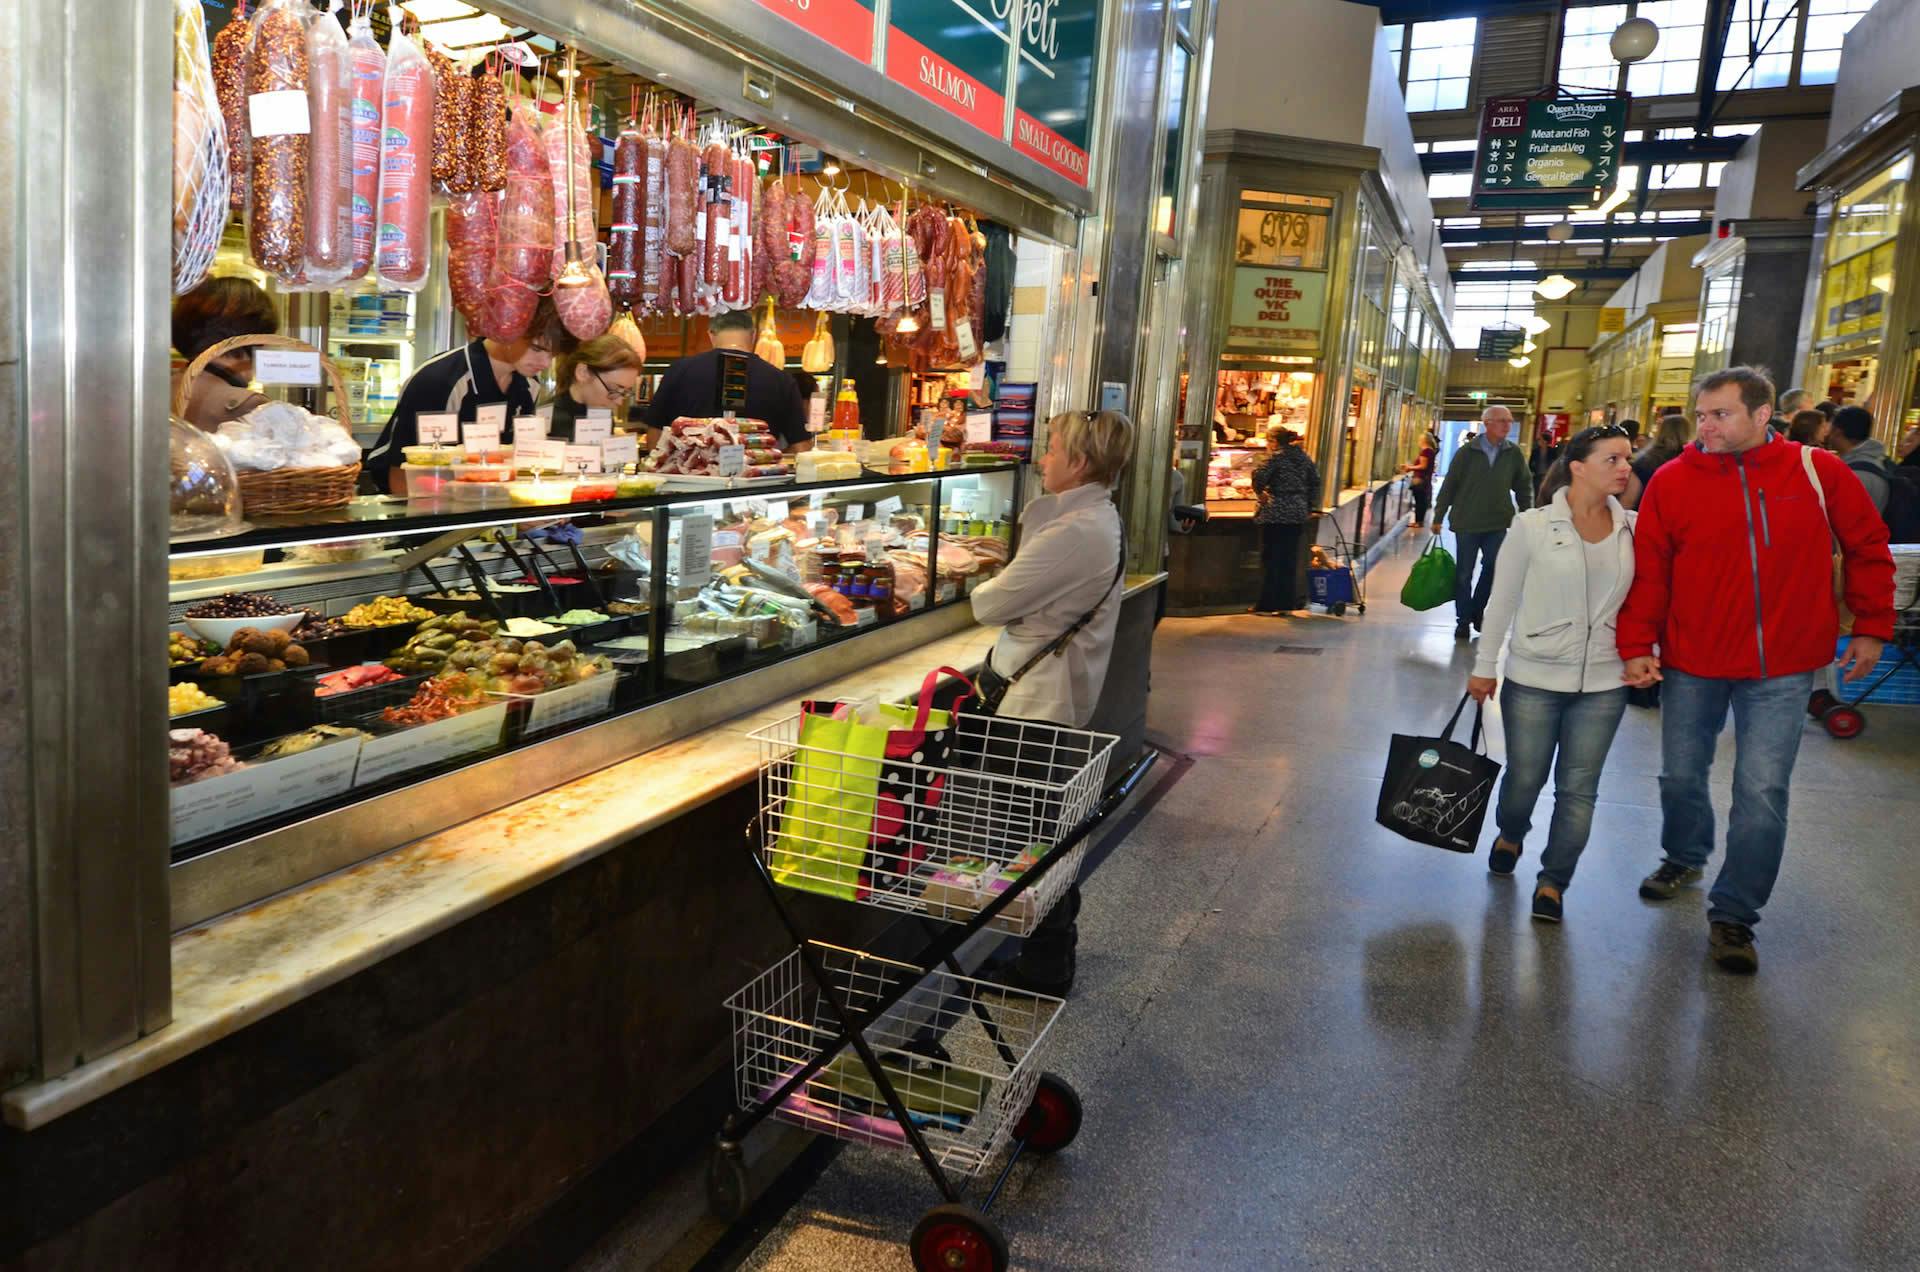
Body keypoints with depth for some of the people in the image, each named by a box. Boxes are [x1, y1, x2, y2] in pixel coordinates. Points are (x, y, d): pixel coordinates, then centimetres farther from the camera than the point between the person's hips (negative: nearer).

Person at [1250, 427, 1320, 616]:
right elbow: (1315, 482, 14)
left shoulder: (1277, 457, -10)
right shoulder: (1304, 457, 10)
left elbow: (1259, 477, -16)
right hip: (1298, 514, 6)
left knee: (1271, 559, 1)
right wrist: (1309, 506, 20)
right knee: (1290, 559, 11)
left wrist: (1260, 493, 3)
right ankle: (1286, 604, 14)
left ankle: (1267, 605, 3)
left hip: (1275, 515, -6)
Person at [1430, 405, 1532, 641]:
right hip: (1467, 523, -2)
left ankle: (1476, 611, 26)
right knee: (1464, 574, 5)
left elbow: (1524, 488, 9)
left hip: (1498, 524, 2)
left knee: (1492, 570, 7)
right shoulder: (1467, 452, -5)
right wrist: (1438, 517, -2)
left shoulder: (1514, 454, 1)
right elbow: (1449, 486, -2)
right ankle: (1463, 620, 15)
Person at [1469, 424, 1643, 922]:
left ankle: (1553, 881, 24)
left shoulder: (1633, 529, 0)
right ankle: (1509, 835, 43)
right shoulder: (1533, 525, -8)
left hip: (1603, 683, 2)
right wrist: (1485, 666, 0)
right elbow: (1502, 599, -2)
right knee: (1525, 778, 10)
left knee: (1578, 789, 7)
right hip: (1534, 678, -2)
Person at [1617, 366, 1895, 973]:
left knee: (1762, 791, -3)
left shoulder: (1817, 471, -5)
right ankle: (1684, 858, 43)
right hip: (1691, 662, 1)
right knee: (1681, 775, 14)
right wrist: (1636, 645, -8)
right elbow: (1648, 571, -3)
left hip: (1782, 671, -1)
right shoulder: (1673, 481, -5)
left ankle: (1733, 915, 12)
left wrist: (1870, 626, 8)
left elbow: (1868, 548, 7)